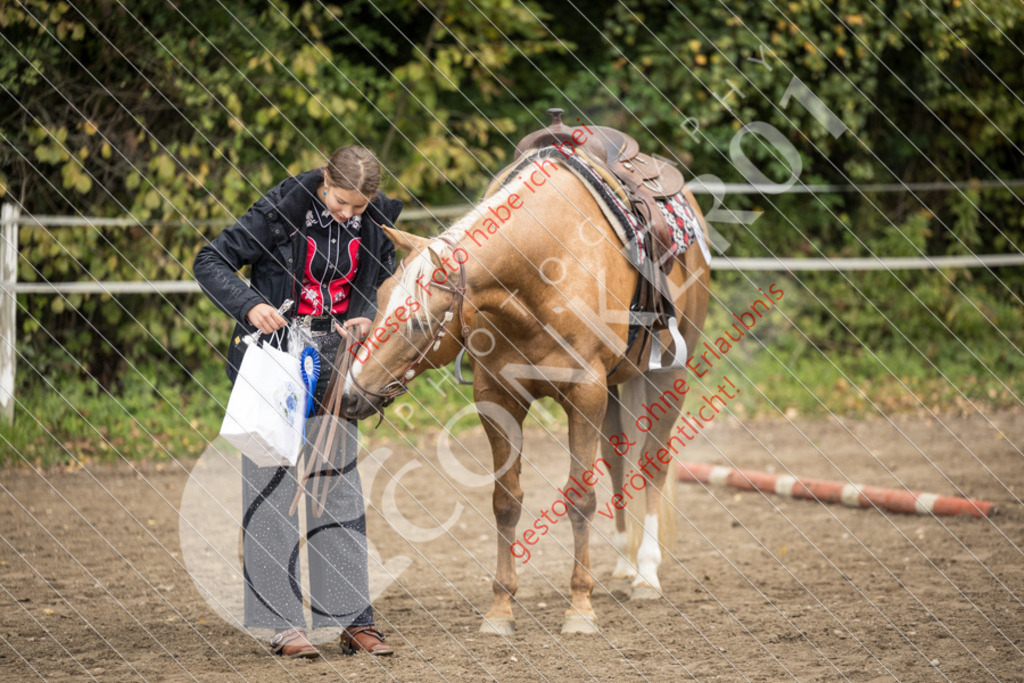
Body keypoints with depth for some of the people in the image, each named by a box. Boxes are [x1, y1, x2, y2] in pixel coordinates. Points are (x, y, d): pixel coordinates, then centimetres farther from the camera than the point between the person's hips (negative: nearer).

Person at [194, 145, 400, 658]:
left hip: (333, 360, 4)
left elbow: (381, 284, 12)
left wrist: (366, 318, -9)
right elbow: (211, 261, -11)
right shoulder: (282, 211, -15)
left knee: (339, 483, 6)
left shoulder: (373, 225, -2)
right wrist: (248, 305, -26)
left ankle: (352, 619, 11)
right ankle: (280, 624, 0)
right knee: (270, 485, -4)